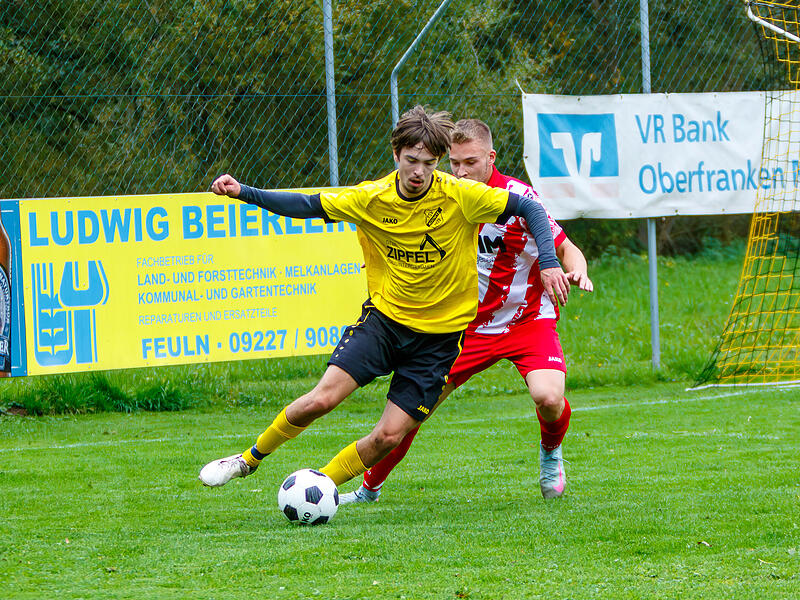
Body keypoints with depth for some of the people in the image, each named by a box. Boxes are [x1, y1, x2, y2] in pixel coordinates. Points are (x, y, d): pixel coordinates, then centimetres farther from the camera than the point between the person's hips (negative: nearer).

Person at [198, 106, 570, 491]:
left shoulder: (460, 196, -14)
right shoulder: (371, 199, -8)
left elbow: (530, 209, -7)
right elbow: (305, 206, 1)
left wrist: (549, 264, -17)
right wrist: (243, 193, -9)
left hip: (440, 333, -1)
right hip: (384, 317, 1)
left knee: (389, 436, -9)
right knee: (321, 399, -15)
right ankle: (251, 458, 9)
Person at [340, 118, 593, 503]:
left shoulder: (516, 197, -18)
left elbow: (565, 248, -10)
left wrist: (576, 271, -31)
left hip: (528, 320, -4)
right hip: (468, 324, 4)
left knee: (548, 398, -29)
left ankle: (551, 452, 7)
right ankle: (369, 489, 19)